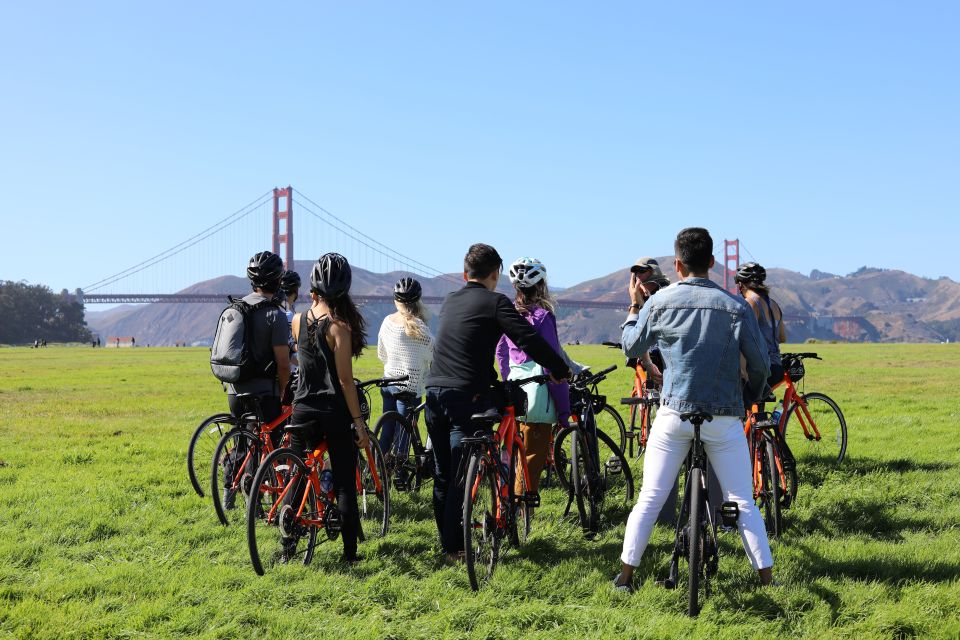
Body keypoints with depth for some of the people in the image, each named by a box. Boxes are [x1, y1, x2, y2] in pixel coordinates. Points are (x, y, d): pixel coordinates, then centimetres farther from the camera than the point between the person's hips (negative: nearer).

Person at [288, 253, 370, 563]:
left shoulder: (298, 321, 0)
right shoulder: (339, 326, -14)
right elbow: (345, 380, -15)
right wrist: (359, 422, -10)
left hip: (302, 408, 4)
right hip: (334, 413, -4)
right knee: (344, 484, 4)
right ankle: (350, 552, 6)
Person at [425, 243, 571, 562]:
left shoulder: (450, 301, 17)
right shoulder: (495, 302, -4)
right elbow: (530, 340, -11)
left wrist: (490, 376, 36)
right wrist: (561, 371, -1)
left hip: (434, 392, 7)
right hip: (466, 395, -6)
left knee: (443, 475, 14)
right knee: (461, 476, -2)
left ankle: (446, 541, 21)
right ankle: (455, 548, -1)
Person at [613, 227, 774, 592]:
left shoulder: (660, 303, -4)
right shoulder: (735, 308, -5)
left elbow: (631, 347, 10)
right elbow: (760, 365, -1)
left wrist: (634, 307, 25)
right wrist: (750, 397, 19)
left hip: (674, 414, 1)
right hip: (724, 417, 0)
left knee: (649, 499, 9)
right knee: (743, 502, 7)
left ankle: (625, 576, 12)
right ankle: (767, 580, 8)